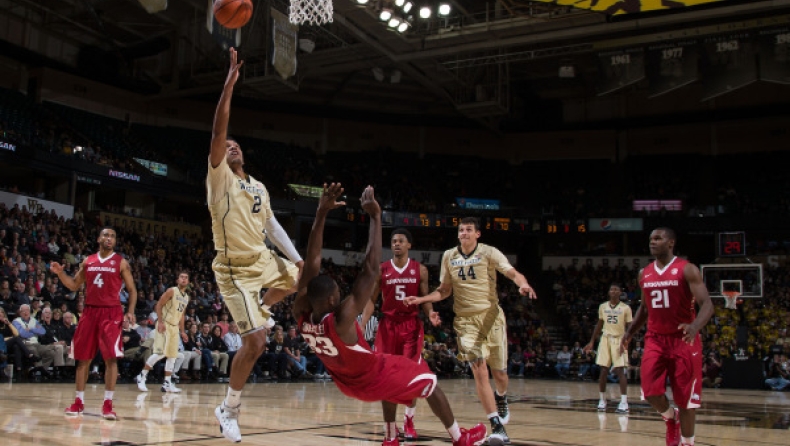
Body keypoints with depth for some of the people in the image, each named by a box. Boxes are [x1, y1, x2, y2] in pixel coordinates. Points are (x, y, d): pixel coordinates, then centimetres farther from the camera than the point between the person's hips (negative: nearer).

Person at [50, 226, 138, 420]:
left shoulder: (121, 262, 1)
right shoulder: (87, 261, 11)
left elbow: (132, 290, 1)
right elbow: (74, 285, 15)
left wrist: (130, 312, -12)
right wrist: (60, 273, -3)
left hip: (111, 313, -4)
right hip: (90, 311, 4)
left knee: (111, 358, -11)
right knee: (83, 358, 8)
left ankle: (108, 404, -7)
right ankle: (79, 402, 20)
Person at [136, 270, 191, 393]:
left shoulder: (186, 297, 14)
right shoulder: (171, 291, -8)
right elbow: (158, 306, -11)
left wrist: (182, 331, 17)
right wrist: (160, 322, -21)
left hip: (175, 327, 8)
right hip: (165, 324, -8)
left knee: (172, 356, 5)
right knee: (160, 353, -16)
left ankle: (167, 383, 8)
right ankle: (141, 377, -4)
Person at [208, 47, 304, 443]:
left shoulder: (259, 187, 12)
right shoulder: (219, 178, -9)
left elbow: (272, 226, 17)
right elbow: (218, 130, -21)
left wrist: (297, 258, 9)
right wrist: (230, 82, -22)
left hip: (263, 260, 7)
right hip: (235, 270, -7)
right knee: (255, 344, -13)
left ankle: (261, 311, 37)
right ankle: (229, 410, 5)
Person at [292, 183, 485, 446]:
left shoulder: (301, 314, -22)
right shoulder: (341, 320, -39)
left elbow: (312, 261, -23)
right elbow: (371, 270, -43)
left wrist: (322, 212, -28)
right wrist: (375, 216, -40)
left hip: (346, 381, 7)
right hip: (372, 379, -7)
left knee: (392, 368, 34)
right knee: (429, 382, 16)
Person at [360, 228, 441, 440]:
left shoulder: (420, 269, 3)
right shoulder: (381, 270, 2)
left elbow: (425, 298, 5)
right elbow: (371, 300, 4)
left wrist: (430, 313, -17)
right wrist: (361, 325, -8)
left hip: (411, 325, 0)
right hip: (388, 325, 1)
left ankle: (409, 421, 15)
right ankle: (390, 427, 12)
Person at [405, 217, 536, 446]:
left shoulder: (489, 253, -5)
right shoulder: (449, 256, 5)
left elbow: (513, 273, -17)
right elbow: (445, 290, 12)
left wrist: (523, 284, -39)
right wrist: (421, 299, -2)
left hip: (491, 315, -1)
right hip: (465, 320, 1)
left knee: (498, 371, 6)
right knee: (479, 370, -13)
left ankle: (501, 399, 43)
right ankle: (497, 426, -9)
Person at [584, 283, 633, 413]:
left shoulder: (625, 308, -4)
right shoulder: (602, 307, 7)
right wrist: (592, 342, 13)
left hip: (619, 340, -3)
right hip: (605, 339, 3)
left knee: (620, 371, -10)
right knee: (603, 371, 2)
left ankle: (624, 402, -9)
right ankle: (602, 400, 11)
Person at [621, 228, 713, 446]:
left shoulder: (687, 270, -9)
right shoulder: (644, 274, 7)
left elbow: (707, 304, -17)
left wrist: (695, 326, -36)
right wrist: (630, 333, 10)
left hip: (683, 340, -4)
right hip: (655, 339, 4)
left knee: (685, 397, 1)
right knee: (650, 391, -8)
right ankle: (671, 417, 25)